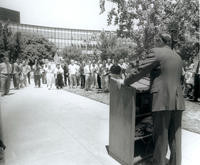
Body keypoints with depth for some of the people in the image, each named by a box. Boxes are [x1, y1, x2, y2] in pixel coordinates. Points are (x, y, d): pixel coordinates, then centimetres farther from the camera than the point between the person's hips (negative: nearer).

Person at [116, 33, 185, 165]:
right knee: (175, 137, 14)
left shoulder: (156, 53, -5)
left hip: (162, 101, -7)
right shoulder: (178, 57, 18)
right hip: (177, 101, 7)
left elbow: (140, 72, -8)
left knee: (161, 137, 3)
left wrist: (124, 82, 4)